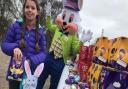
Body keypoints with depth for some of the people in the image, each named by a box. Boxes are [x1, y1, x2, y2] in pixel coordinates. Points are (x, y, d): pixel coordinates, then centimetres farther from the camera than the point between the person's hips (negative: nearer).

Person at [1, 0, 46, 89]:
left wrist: (32, 61, -20)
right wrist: (14, 48, -21)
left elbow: (43, 52, -1)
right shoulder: (16, 25, -3)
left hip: (32, 73, 1)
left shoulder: (40, 31, 1)